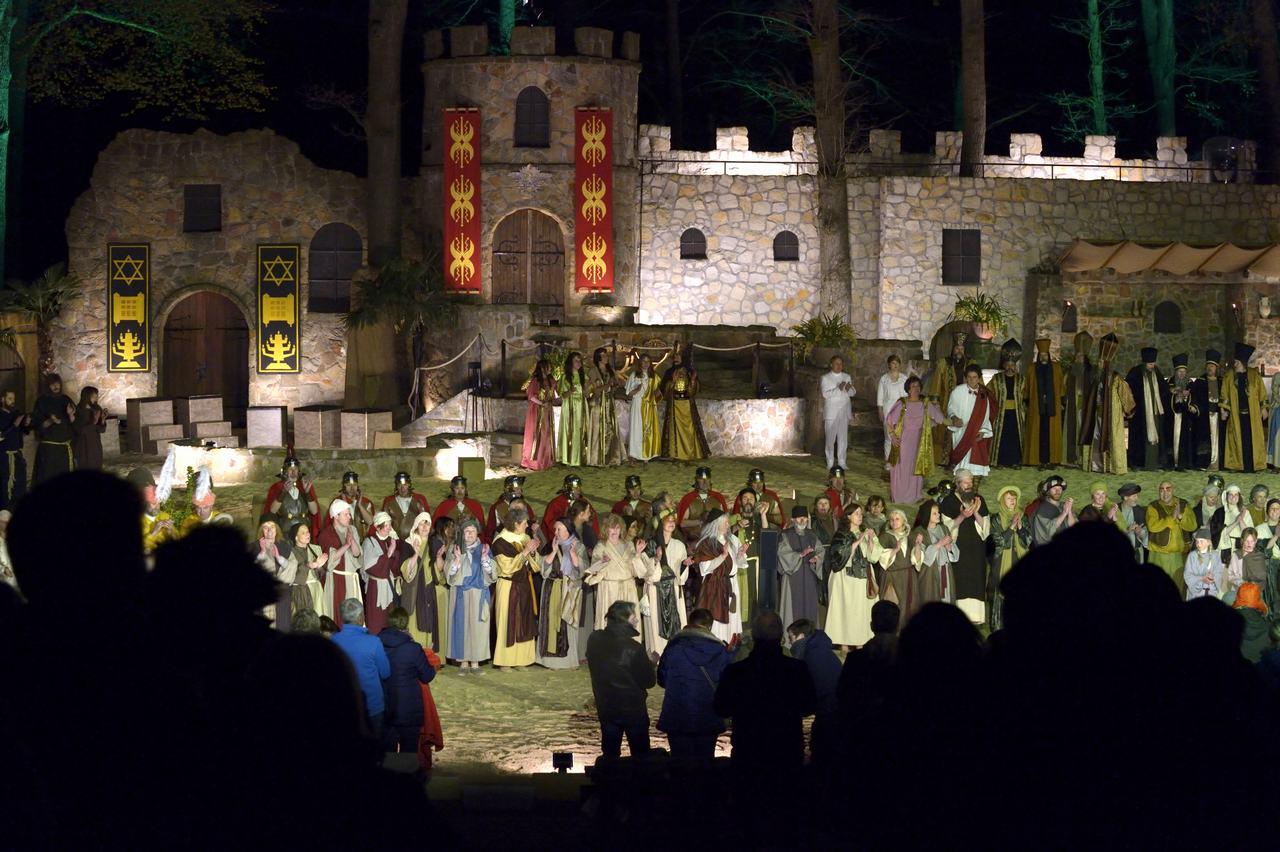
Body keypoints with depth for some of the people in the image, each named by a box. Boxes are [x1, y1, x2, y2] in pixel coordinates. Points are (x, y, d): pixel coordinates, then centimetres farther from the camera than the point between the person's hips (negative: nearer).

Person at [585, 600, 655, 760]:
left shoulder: (594, 640, -12)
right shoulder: (633, 648, -26)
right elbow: (649, 681, -16)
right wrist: (651, 663, 3)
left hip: (605, 708, 5)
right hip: (633, 709, -5)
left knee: (610, 754, 19)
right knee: (640, 756, 12)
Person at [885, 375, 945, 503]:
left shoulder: (926, 404, 1)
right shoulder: (901, 403, -5)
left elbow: (940, 418, 4)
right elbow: (890, 421, -1)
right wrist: (893, 435, -10)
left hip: (919, 443, 2)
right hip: (903, 441, -2)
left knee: (917, 467, 5)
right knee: (901, 468, 1)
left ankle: (914, 496, 17)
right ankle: (899, 496, 10)